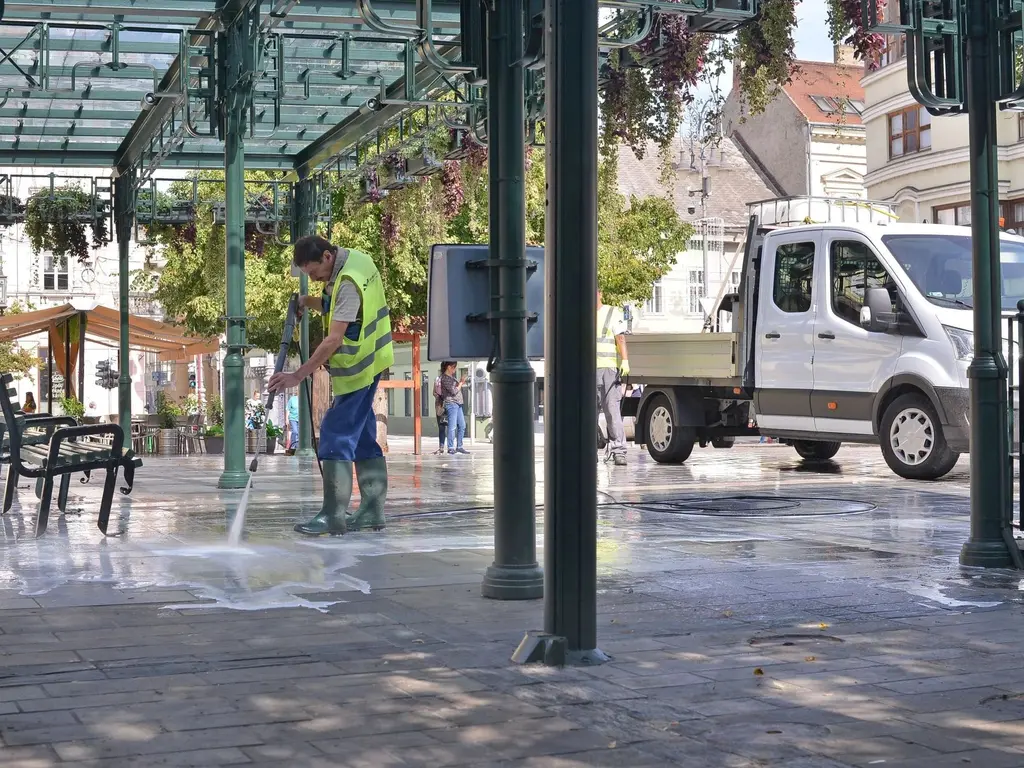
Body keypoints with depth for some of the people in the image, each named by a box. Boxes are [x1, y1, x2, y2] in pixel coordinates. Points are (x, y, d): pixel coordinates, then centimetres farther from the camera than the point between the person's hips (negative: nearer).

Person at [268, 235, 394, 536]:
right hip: (369, 363, 10)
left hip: (356, 368, -10)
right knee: (363, 437, 13)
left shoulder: (349, 281, -23)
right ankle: (372, 510, 18)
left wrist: (298, 376, -24)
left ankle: (333, 516, -8)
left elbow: (334, 339, -26)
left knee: (335, 436, -9)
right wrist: (310, 302, 4)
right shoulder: (355, 260, 6)